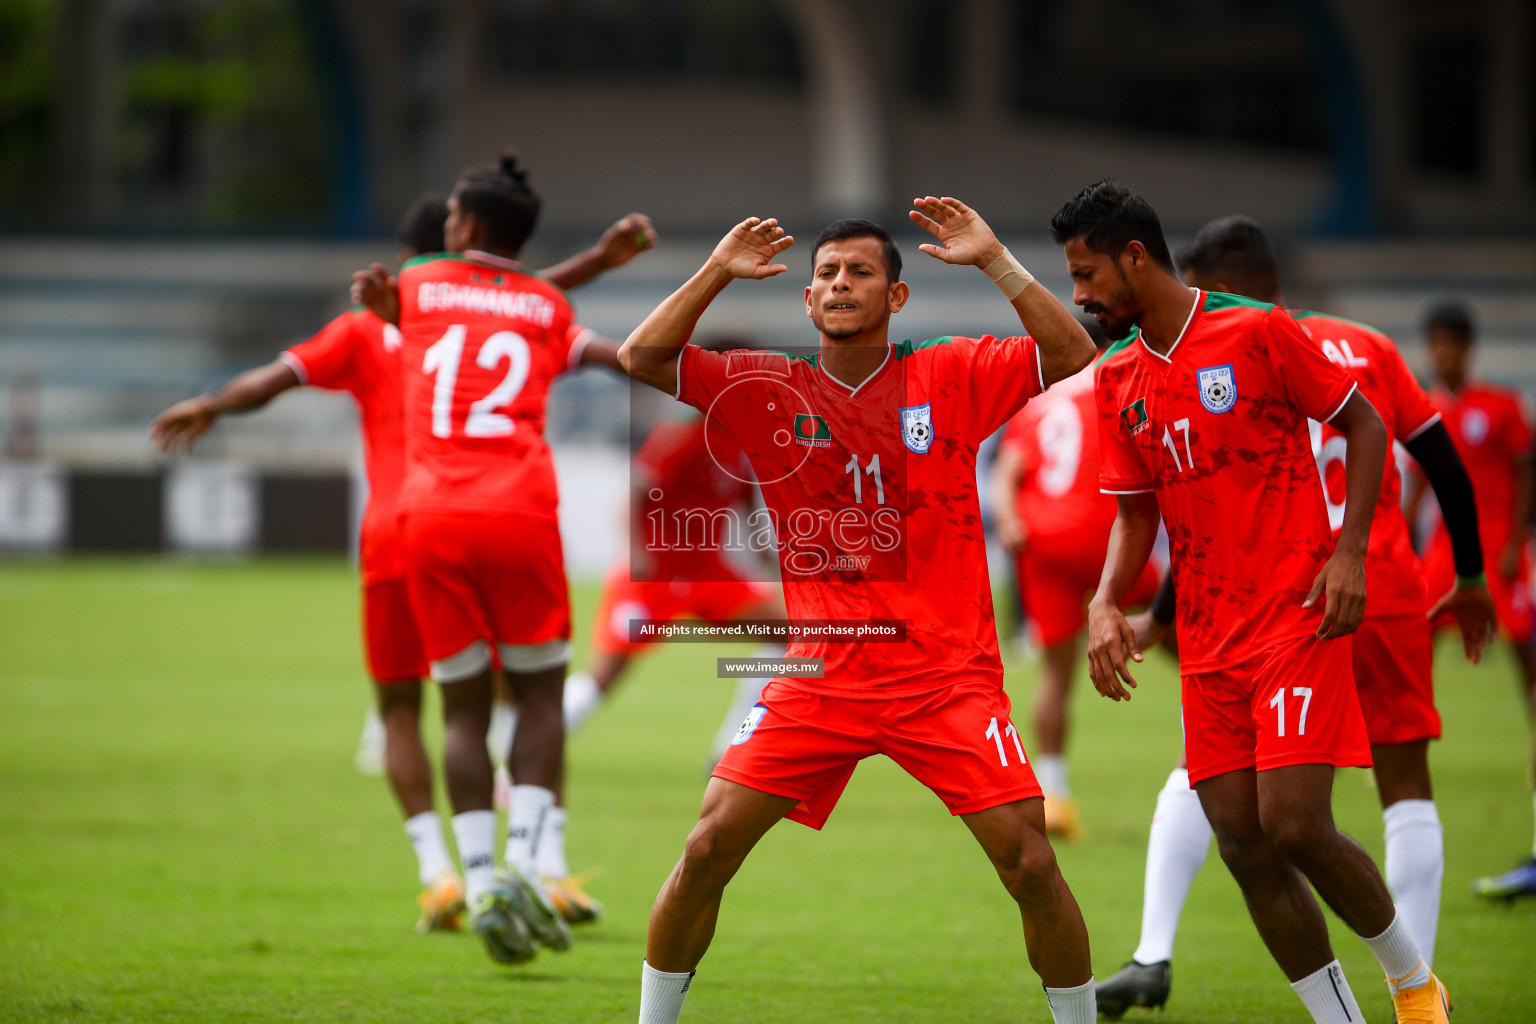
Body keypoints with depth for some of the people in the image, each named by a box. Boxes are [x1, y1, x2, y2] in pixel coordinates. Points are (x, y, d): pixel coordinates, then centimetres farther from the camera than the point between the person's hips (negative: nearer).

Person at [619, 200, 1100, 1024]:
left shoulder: (950, 378, 1)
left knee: (1029, 864, -10)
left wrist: (995, 261, -14)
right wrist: (718, 272, -8)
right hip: (820, 673, 1)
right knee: (707, 849, -6)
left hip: (948, 671, -1)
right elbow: (642, 358, -1)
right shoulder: (770, 390, 4)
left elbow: (1070, 355, -8)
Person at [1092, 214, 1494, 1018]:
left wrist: (1158, 623, -1)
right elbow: (1447, 468, 9)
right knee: (1404, 780, 9)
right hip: (1388, 599, 2)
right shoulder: (1368, 348, 8)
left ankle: (1153, 957, 7)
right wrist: (1471, 579, 20)